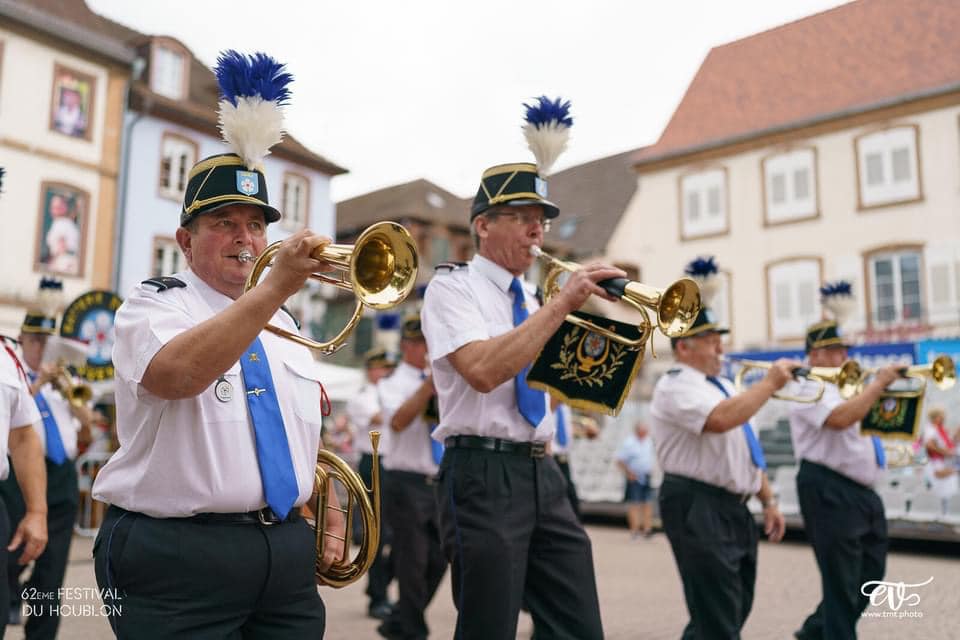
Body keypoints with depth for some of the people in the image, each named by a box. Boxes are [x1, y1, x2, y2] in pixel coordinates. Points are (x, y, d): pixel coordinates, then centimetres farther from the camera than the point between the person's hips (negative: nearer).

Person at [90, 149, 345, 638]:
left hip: (288, 551, 6)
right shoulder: (153, 305, -3)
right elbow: (177, 374, -27)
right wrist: (276, 286, -31)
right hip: (178, 555, -5)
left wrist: (332, 517, 12)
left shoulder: (283, 328, 15)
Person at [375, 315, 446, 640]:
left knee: (437, 561, 11)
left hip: (438, 481, 6)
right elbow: (398, 421, -22)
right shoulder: (394, 384, -3)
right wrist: (429, 385, -30)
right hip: (407, 482, -6)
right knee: (414, 562, 0)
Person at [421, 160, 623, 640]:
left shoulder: (531, 300, 18)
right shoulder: (452, 286, -4)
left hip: (543, 472, 7)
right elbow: (483, 371, -23)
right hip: (484, 475, -7)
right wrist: (561, 303, -19)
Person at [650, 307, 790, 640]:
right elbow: (721, 420, -31)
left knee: (735, 609, 17)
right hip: (697, 509, -9)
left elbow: (747, 452, 22)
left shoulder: (724, 387, 19)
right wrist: (770, 383, -19)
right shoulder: (675, 387, -12)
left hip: (734, 508, 10)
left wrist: (768, 501, 16)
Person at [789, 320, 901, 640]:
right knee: (842, 581, -3)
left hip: (862, 490, 10)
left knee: (870, 574, 17)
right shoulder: (811, 390, -11)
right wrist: (878, 383, -20)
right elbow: (841, 419, -30)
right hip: (828, 490, -10)